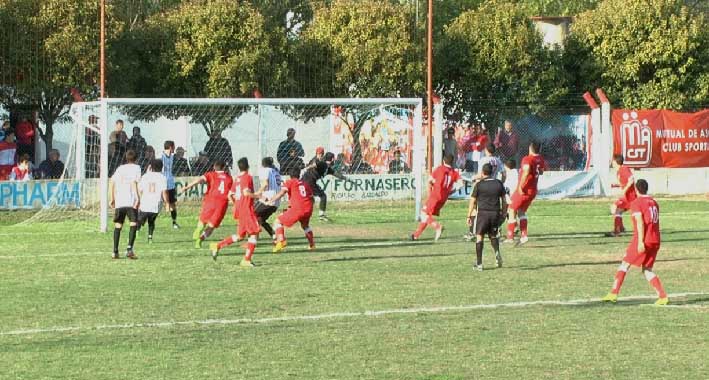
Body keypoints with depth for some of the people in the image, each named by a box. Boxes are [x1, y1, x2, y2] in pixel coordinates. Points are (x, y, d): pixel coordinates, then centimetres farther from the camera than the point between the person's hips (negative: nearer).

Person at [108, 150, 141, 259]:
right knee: (133, 224, -4)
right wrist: (137, 198, -14)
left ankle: (115, 251, 9)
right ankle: (129, 249, -20)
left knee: (118, 225, 12)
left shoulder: (120, 168, 18)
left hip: (119, 202, 5)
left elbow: (111, 182, 12)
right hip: (131, 201, -5)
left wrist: (111, 198, 16)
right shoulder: (136, 168, 4)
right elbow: (134, 182, -10)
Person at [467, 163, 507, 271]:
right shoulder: (499, 183, 5)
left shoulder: (479, 184, -4)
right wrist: (503, 213, 19)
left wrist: (469, 216, 5)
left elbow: (472, 202, -2)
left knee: (479, 237, 6)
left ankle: (479, 263, 3)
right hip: (495, 213, 3)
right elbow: (504, 200, 9)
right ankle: (497, 252, -9)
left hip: (482, 213, -3)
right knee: (493, 236, 20)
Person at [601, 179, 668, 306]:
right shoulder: (654, 202, 16)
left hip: (642, 240, -7)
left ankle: (613, 294, -2)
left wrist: (641, 242, -22)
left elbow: (640, 222, -17)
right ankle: (663, 296, 0)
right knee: (647, 270, 13)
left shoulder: (636, 203, -6)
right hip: (655, 241, 7)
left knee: (624, 265, 3)